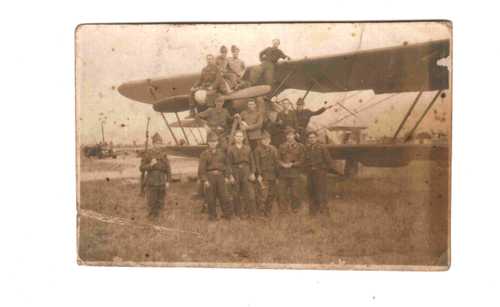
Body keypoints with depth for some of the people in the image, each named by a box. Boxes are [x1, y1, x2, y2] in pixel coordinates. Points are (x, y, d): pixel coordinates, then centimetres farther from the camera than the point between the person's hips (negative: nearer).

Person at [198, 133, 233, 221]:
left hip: (220, 175, 2)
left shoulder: (221, 152, 10)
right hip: (210, 176, -2)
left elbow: (226, 164, 15)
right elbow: (201, 168, -4)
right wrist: (204, 180, -11)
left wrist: (227, 176, 9)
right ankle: (212, 215, 13)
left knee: (223, 195, 0)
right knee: (211, 197, 2)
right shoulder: (205, 154, 0)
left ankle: (227, 213, 10)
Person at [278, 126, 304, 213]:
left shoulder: (300, 146, 5)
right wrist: (282, 164, -12)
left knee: (295, 192, 0)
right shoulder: (282, 146, 12)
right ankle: (283, 208, 14)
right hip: (283, 172, 2)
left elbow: (301, 160, 0)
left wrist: (292, 164, -13)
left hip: (295, 173, -2)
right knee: (283, 192, 3)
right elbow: (278, 159, 9)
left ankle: (295, 208, 11)